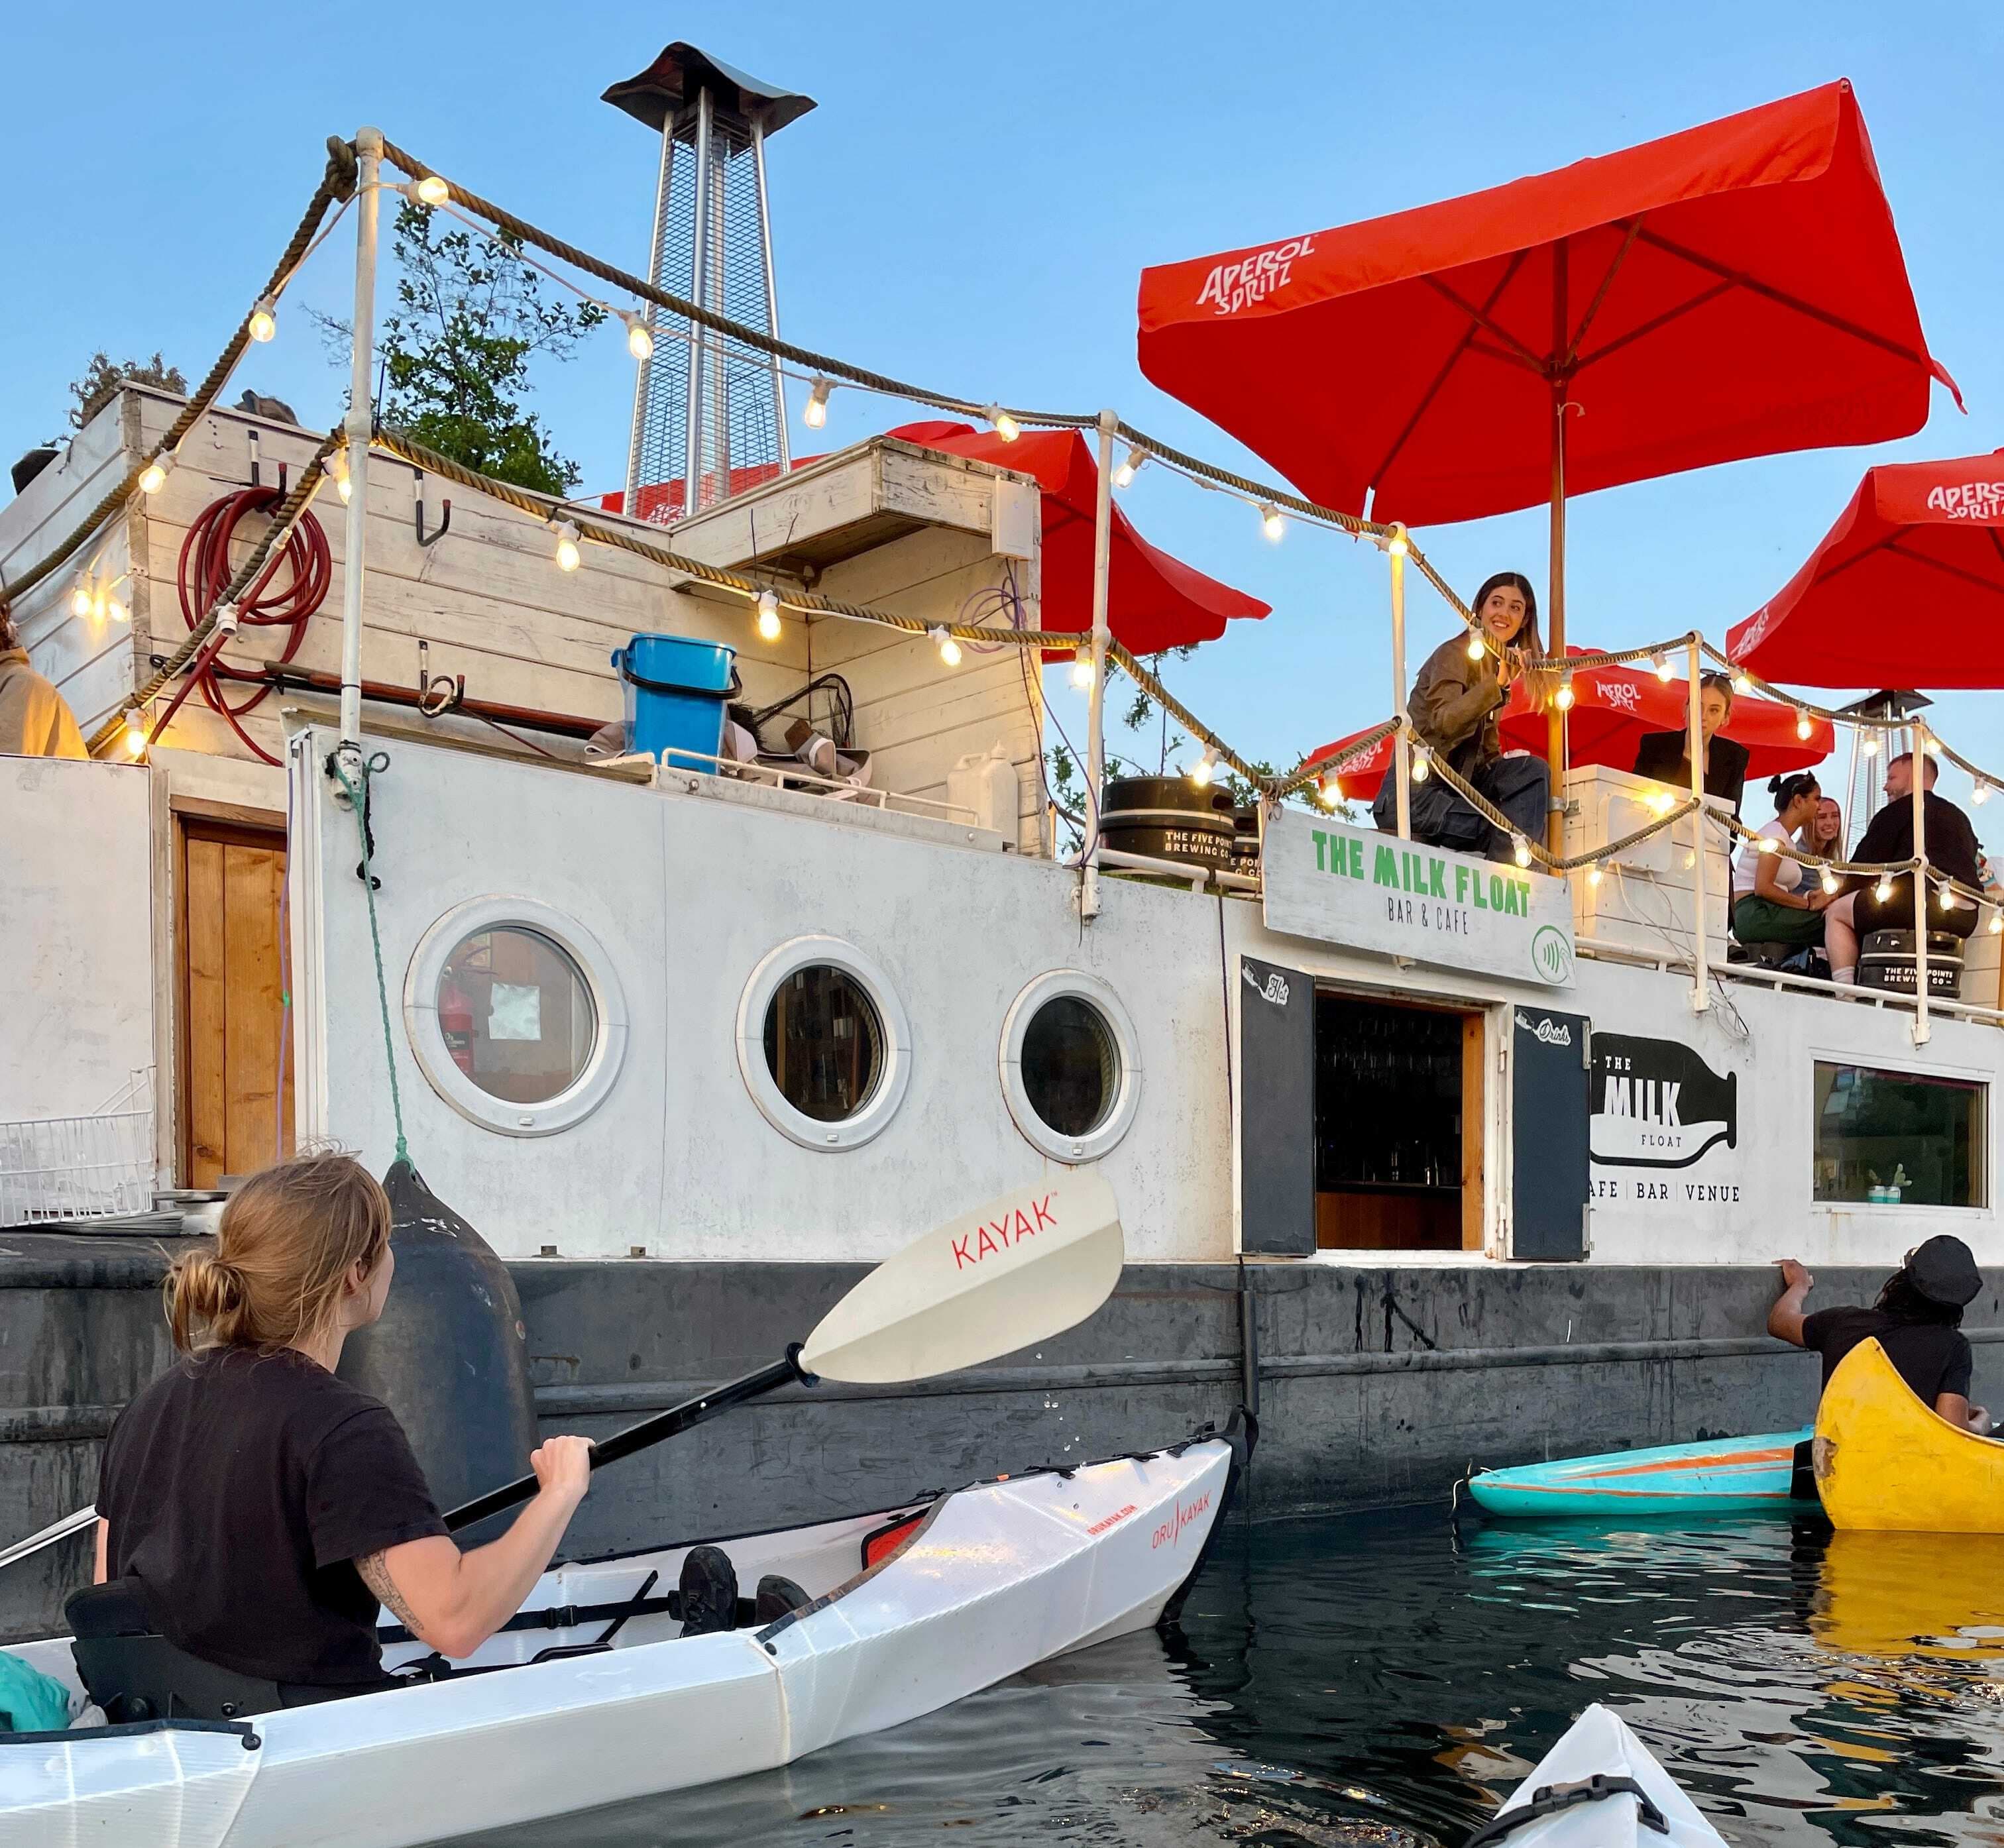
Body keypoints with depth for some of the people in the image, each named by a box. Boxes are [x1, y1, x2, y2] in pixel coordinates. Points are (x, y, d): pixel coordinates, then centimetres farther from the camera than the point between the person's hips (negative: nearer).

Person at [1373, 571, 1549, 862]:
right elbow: (1445, 722, -25)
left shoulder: (1498, 663, 16)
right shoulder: (1455, 653, -7)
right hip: (1415, 792, -7)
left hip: (1455, 787, 7)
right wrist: (1498, 684, -32)